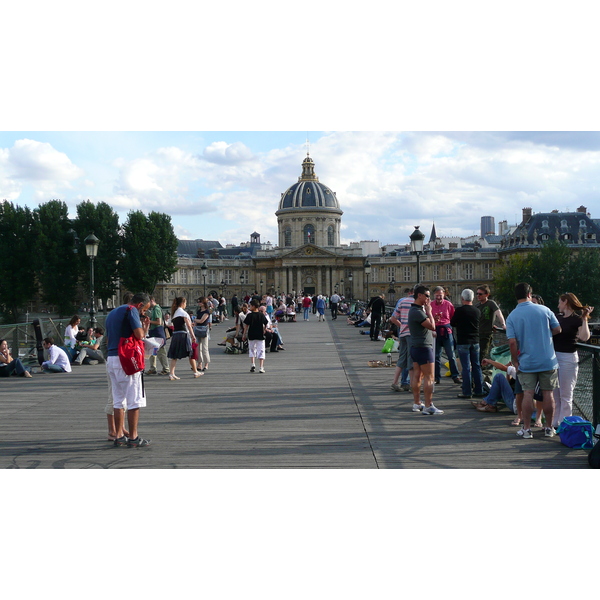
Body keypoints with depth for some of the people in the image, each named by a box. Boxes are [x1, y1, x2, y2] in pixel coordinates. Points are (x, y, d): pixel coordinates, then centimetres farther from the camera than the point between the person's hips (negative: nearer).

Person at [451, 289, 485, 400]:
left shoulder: (459, 310, -12)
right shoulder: (477, 311, 4)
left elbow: (452, 323, 0)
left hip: (463, 342, -5)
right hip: (475, 341, 5)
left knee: (466, 367, -3)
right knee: (476, 366, 10)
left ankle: (467, 392, -2)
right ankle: (479, 391, 13)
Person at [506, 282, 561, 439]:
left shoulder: (512, 317, -5)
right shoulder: (544, 310, -4)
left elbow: (512, 342, -11)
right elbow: (557, 329, 5)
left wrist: (515, 361, 1)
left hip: (526, 362, 0)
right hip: (548, 361, 0)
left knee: (528, 394, 3)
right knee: (548, 393, 8)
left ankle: (526, 429, 6)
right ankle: (549, 428, 16)